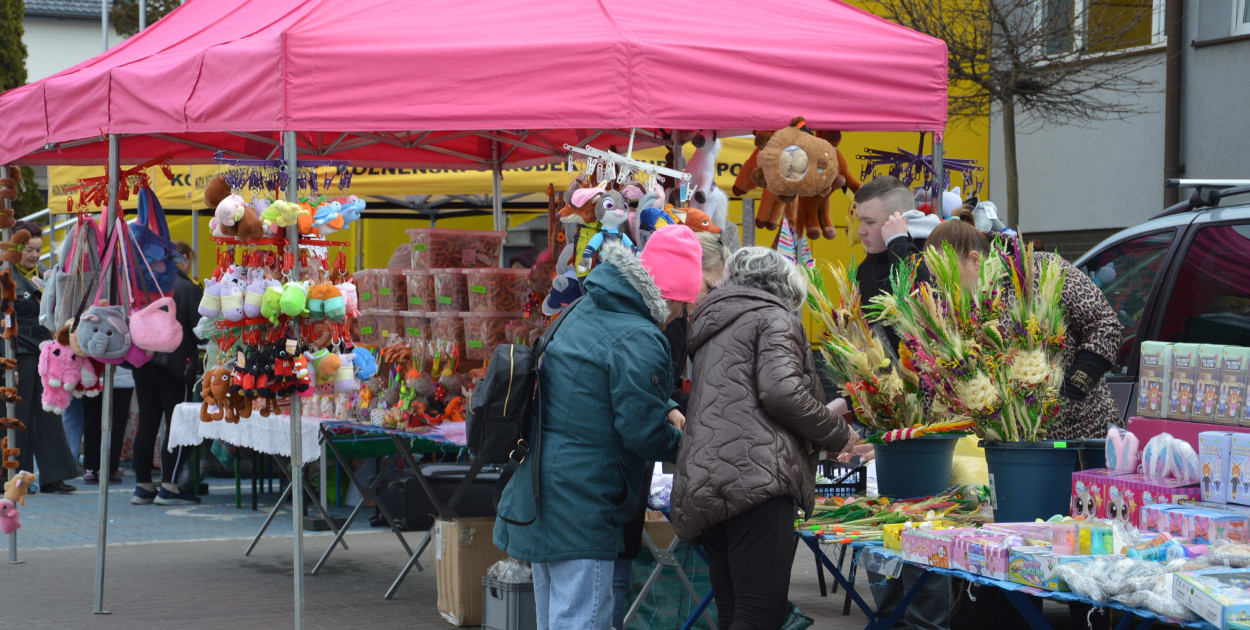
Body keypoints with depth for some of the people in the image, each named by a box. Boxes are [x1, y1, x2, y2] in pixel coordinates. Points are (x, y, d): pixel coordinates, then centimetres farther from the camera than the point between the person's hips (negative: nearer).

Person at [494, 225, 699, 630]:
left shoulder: (585, 312, 12)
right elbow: (640, 428, -20)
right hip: (583, 505, -10)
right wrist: (679, 446, -1)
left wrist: (666, 411, 10)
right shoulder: (638, 341, -19)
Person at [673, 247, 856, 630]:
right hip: (755, 477, -9)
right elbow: (781, 391, -12)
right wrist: (838, 434, 2)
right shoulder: (774, 316, 4)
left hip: (701, 489, 9)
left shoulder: (712, 324, 30)